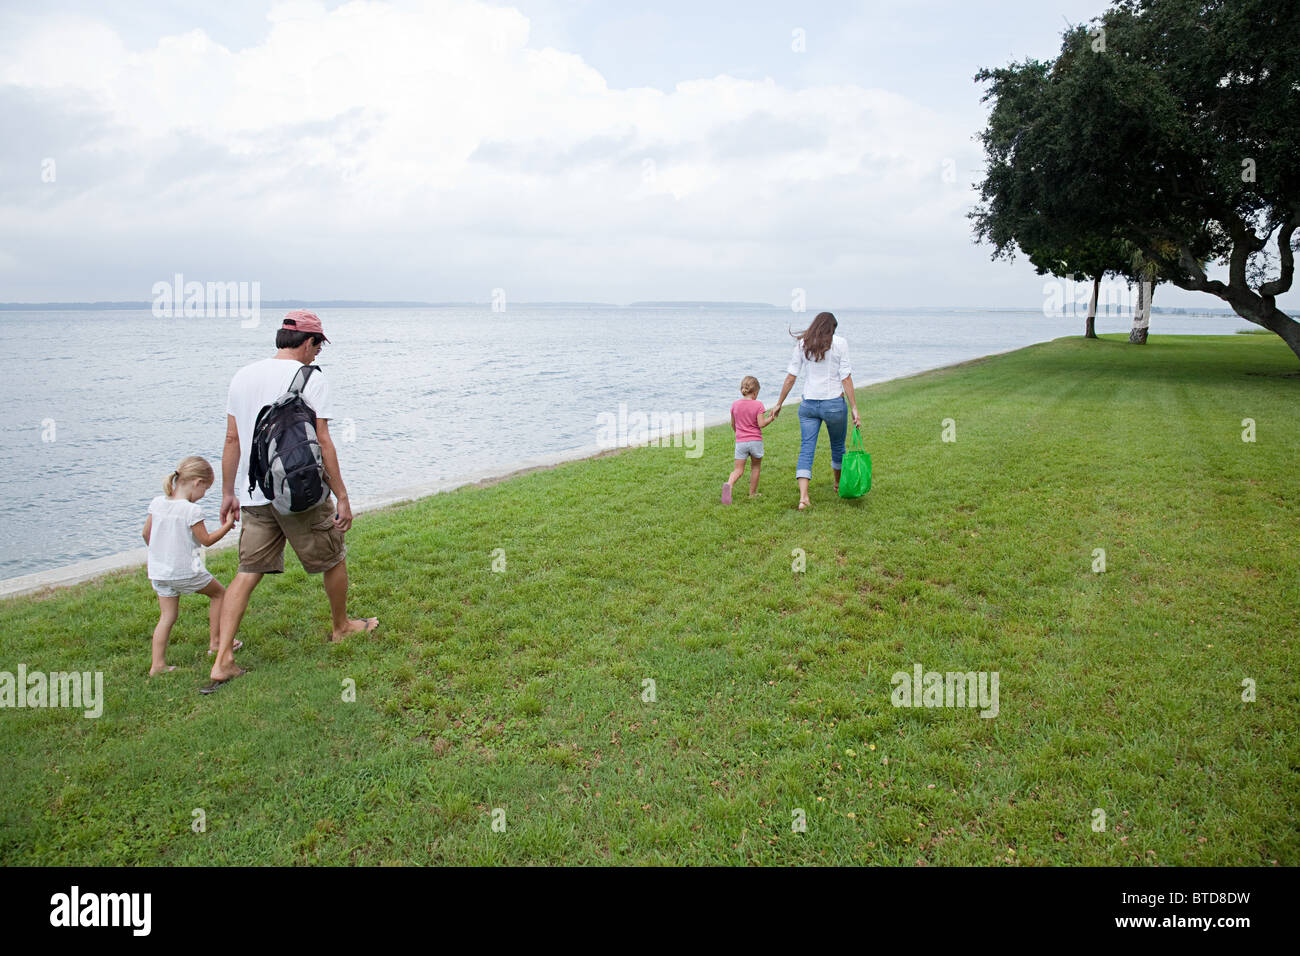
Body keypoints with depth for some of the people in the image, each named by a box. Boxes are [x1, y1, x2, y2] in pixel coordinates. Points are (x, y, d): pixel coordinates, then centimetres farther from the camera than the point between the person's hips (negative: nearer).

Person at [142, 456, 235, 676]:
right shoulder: (192, 510, -18)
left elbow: (146, 533, 12)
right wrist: (227, 526, 2)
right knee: (219, 593, 16)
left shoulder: (157, 503, 2)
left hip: (159, 573, 6)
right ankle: (215, 642, 22)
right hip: (186, 572, -6)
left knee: (167, 616, 11)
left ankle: (157, 664, 5)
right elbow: (207, 541, -10)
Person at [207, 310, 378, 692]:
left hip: (254, 495, 5)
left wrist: (228, 493, 17)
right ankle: (341, 626, 35)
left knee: (248, 571, 8)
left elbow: (232, 440, 10)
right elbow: (322, 442, -13)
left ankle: (223, 660, 3)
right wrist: (342, 497, -9)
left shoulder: (243, 376, 7)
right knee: (334, 559, 16)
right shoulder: (311, 379, -10)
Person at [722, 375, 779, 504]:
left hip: (740, 442, 2)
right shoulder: (758, 405, -7)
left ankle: (729, 484, -28)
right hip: (755, 441, -2)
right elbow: (761, 424, -14)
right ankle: (753, 493, 23)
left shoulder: (735, 404, 4)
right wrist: (771, 418, 3)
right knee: (755, 468, 17)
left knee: (738, 470, 2)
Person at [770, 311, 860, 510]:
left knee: (806, 449, -1)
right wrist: (854, 408, -5)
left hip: (808, 404, 2)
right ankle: (838, 485, 40)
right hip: (834, 404, -1)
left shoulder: (802, 344, 3)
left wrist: (779, 403, 10)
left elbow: (791, 377, 2)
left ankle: (803, 496, -15)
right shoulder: (840, 343, -4)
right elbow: (846, 378, -8)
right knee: (837, 447, 20)